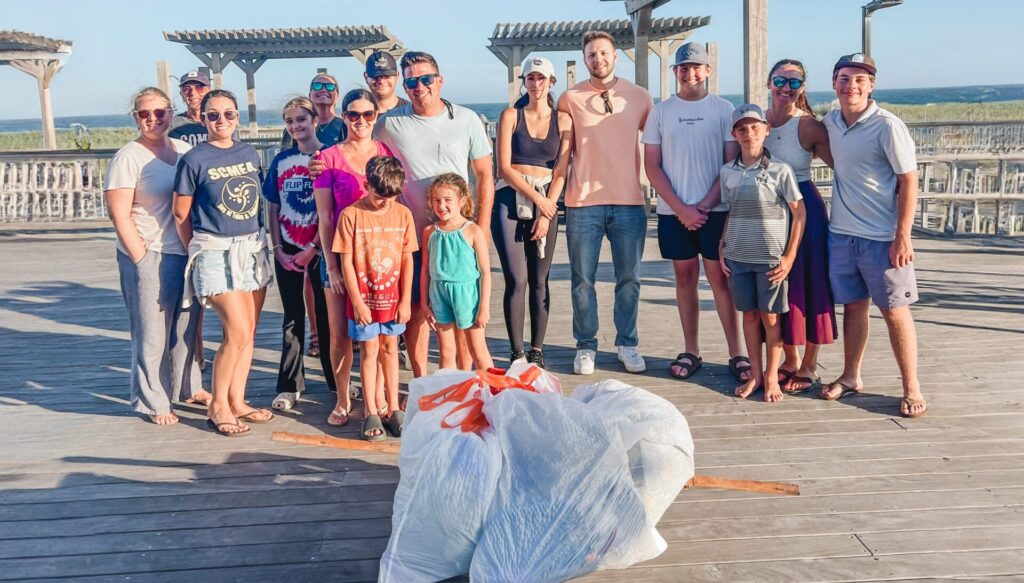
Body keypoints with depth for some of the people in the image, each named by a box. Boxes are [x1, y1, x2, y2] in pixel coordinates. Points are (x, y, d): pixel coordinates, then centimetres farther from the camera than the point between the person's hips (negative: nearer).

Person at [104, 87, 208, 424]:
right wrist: (142, 259, -14)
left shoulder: (184, 150, 10)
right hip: (151, 257, -6)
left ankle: (189, 387, 33)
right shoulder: (128, 158, -7)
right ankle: (153, 402, 15)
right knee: (152, 333, 2)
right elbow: (119, 216, -10)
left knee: (187, 326, 17)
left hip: (189, 252, 6)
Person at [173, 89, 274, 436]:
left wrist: (258, 239, 14)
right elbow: (180, 213, -2)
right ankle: (217, 407, 6)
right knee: (238, 333, -10)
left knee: (248, 332, 8)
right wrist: (198, 251, 3)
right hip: (216, 253, -6)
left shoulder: (249, 153, 8)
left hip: (253, 248, 6)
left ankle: (237, 401, 21)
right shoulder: (194, 159, -7)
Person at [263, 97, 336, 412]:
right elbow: (272, 208, 9)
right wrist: (278, 249, 0)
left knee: (326, 314, 5)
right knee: (292, 317, 10)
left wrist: (313, 248, -13)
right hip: (287, 251, 4)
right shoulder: (281, 161, 7)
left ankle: (336, 381, 18)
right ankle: (289, 386, 17)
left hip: (319, 247, -3)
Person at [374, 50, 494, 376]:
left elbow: (484, 176, 7)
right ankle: (420, 383, 19)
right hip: (411, 235, 0)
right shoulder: (390, 124, 1)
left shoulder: (466, 120, 2)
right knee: (416, 309, 5)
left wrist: (482, 227, 2)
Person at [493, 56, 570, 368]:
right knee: (516, 280, -7)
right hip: (510, 199, -1)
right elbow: (504, 167, -2)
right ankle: (516, 353, -1)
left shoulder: (563, 120, 8)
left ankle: (537, 351, 12)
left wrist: (546, 212, -7)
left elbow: (561, 171, 3)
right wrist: (536, 198, -9)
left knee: (539, 281, 4)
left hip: (546, 201, 2)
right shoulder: (511, 116, 5)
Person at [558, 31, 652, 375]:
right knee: (582, 279, 4)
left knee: (629, 278, 8)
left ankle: (627, 344, 21)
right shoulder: (570, 99, 3)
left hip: (629, 202, 1)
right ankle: (586, 347, 17)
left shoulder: (639, 97, 6)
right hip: (583, 202, -1)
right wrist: (552, 196, 3)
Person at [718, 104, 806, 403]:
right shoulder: (727, 172, 5)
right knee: (749, 314, 10)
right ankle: (755, 374, 22)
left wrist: (790, 256, -8)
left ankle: (771, 377, 18)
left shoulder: (780, 170, -7)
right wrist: (722, 248, 7)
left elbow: (799, 213, -4)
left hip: (771, 257, -3)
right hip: (738, 256, 3)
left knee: (771, 316, 4)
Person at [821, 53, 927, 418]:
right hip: (841, 234, 5)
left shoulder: (887, 126, -13)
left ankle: (911, 388, 14)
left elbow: (908, 181, -13)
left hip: (882, 237, -5)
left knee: (894, 310, 3)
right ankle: (851, 377, 26)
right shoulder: (831, 122, 6)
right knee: (853, 306, 14)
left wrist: (902, 236, -16)